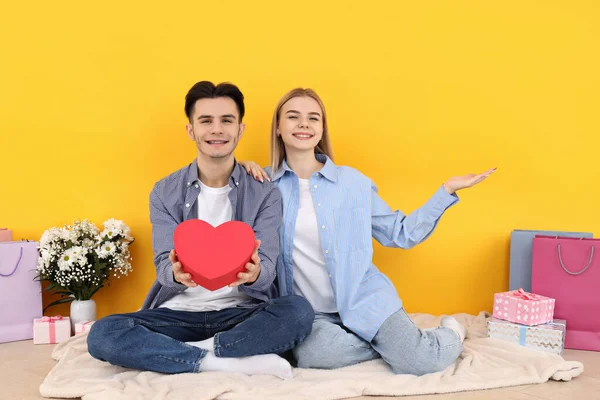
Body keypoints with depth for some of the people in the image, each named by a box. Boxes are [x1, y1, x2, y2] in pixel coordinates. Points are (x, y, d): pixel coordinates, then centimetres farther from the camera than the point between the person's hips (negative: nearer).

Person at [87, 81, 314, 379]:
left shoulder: (265, 193, -1)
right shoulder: (165, 192, 3)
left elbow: (267, 268, -10)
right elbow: (164, 265, -7)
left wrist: (254, 273, -36)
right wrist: (177, 274, -33)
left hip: (241, 313, -1)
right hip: (179, 313, 1)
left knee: (299, 310, -30)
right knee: (103, 334, -25)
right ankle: (232, 362, -24)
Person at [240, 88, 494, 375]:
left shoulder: (353, 181, 2)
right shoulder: (265, 182, 0)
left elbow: (401, 234, 8)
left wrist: (448, 190, 5)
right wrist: (242, 168, -6)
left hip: (364, 299, 0)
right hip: (308, 311, 0)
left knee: (420, 361, -21)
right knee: (314, 354, -34)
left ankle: (450, 333, 17)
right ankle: (392, 343, -4)